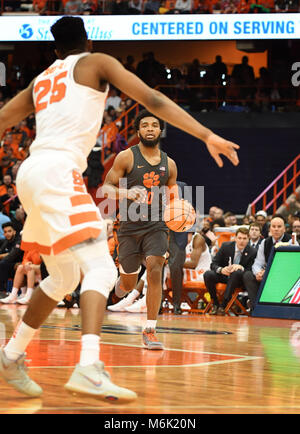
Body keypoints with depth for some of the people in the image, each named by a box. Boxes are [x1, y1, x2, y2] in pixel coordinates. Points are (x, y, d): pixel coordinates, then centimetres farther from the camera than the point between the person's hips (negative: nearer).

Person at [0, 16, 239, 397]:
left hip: (31, 173, 8)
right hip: (58, 170, -8)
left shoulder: (40, 81, 26)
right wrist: (207, 135, -6)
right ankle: (88, 369, -36)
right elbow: (151, 99, -1)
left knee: (63, 278, 22)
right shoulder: (96, 62, 9)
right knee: (100, 268, -16)